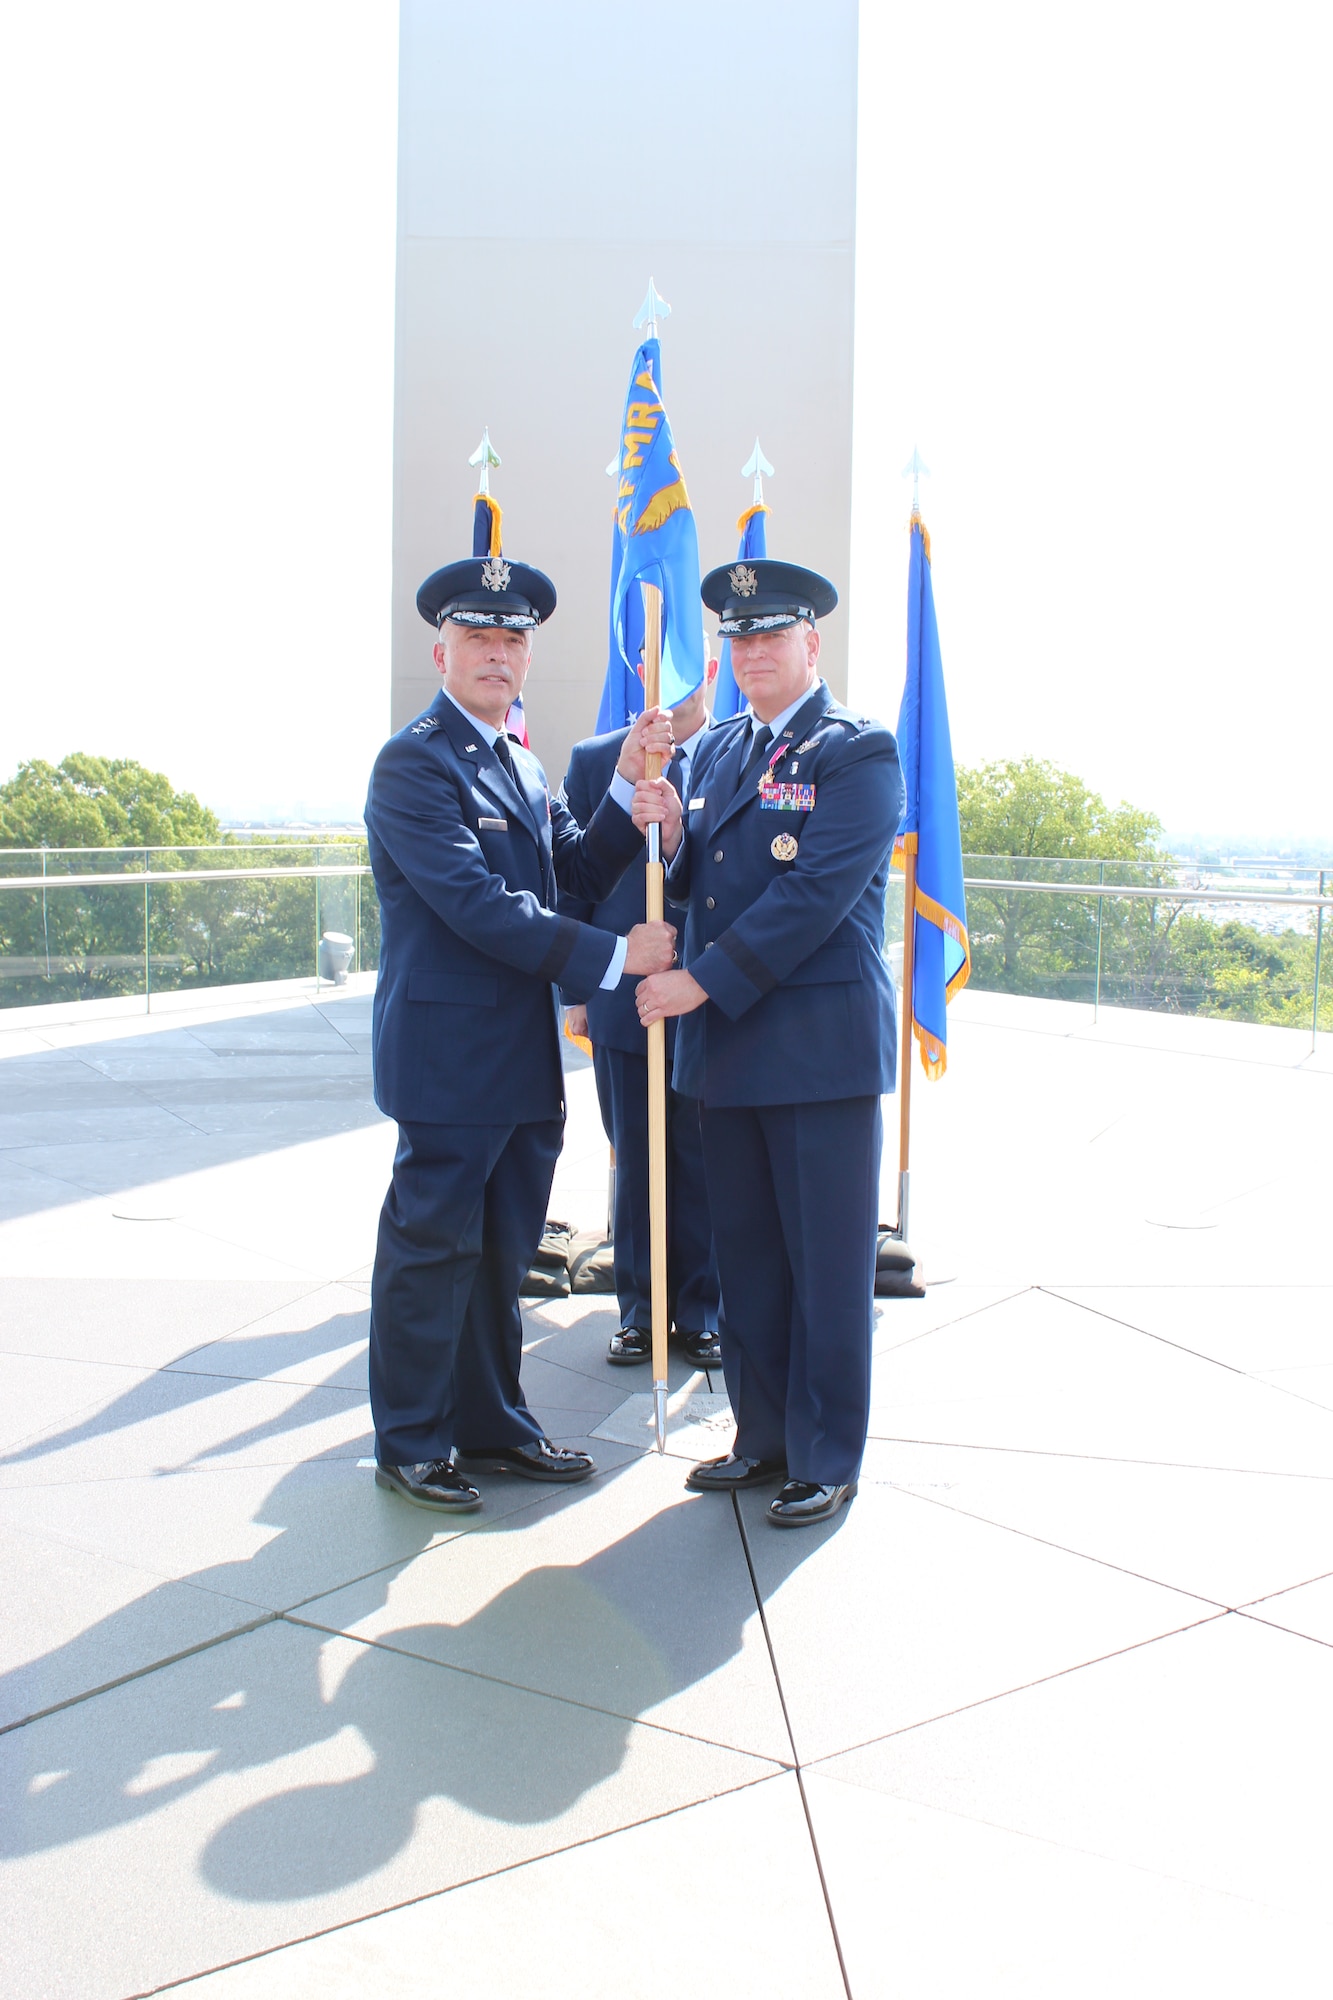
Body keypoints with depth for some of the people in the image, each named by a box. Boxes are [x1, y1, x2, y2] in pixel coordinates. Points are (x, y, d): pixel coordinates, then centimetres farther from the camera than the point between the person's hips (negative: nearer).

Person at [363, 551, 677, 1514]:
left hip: (526, 1055, 8)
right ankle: (410, 1443, 18)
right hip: (449, 1055, -8)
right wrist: (614, 956, -19)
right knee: (433, 1250, 2)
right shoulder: (414, 763, -11)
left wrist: (627, 796, -5)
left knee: (503, 1251, 16)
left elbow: (575, 877, 10)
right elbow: (477, 904, -20)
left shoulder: (526, 767, 17)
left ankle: (492, 1424, 30)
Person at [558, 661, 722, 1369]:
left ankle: (702, 1311, 21)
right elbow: (573, 881, 6)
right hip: (623, 1001, 1)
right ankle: (639, 1310, 23)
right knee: (634, 1165, 10)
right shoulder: (592, 761, 6)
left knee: (706, 1166, 7)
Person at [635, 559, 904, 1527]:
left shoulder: (858, 751, -7)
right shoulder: (719, 749, 15)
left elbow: (816, 894, -17)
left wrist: (703, 979, -18)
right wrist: (670, 840, -4)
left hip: (822, 1045, -7)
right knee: (747, 1256, 14)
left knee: (828, 1265, 3)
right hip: (727, 1043, 7)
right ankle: (763, 1438, 27)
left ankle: (827, 1459, 16)